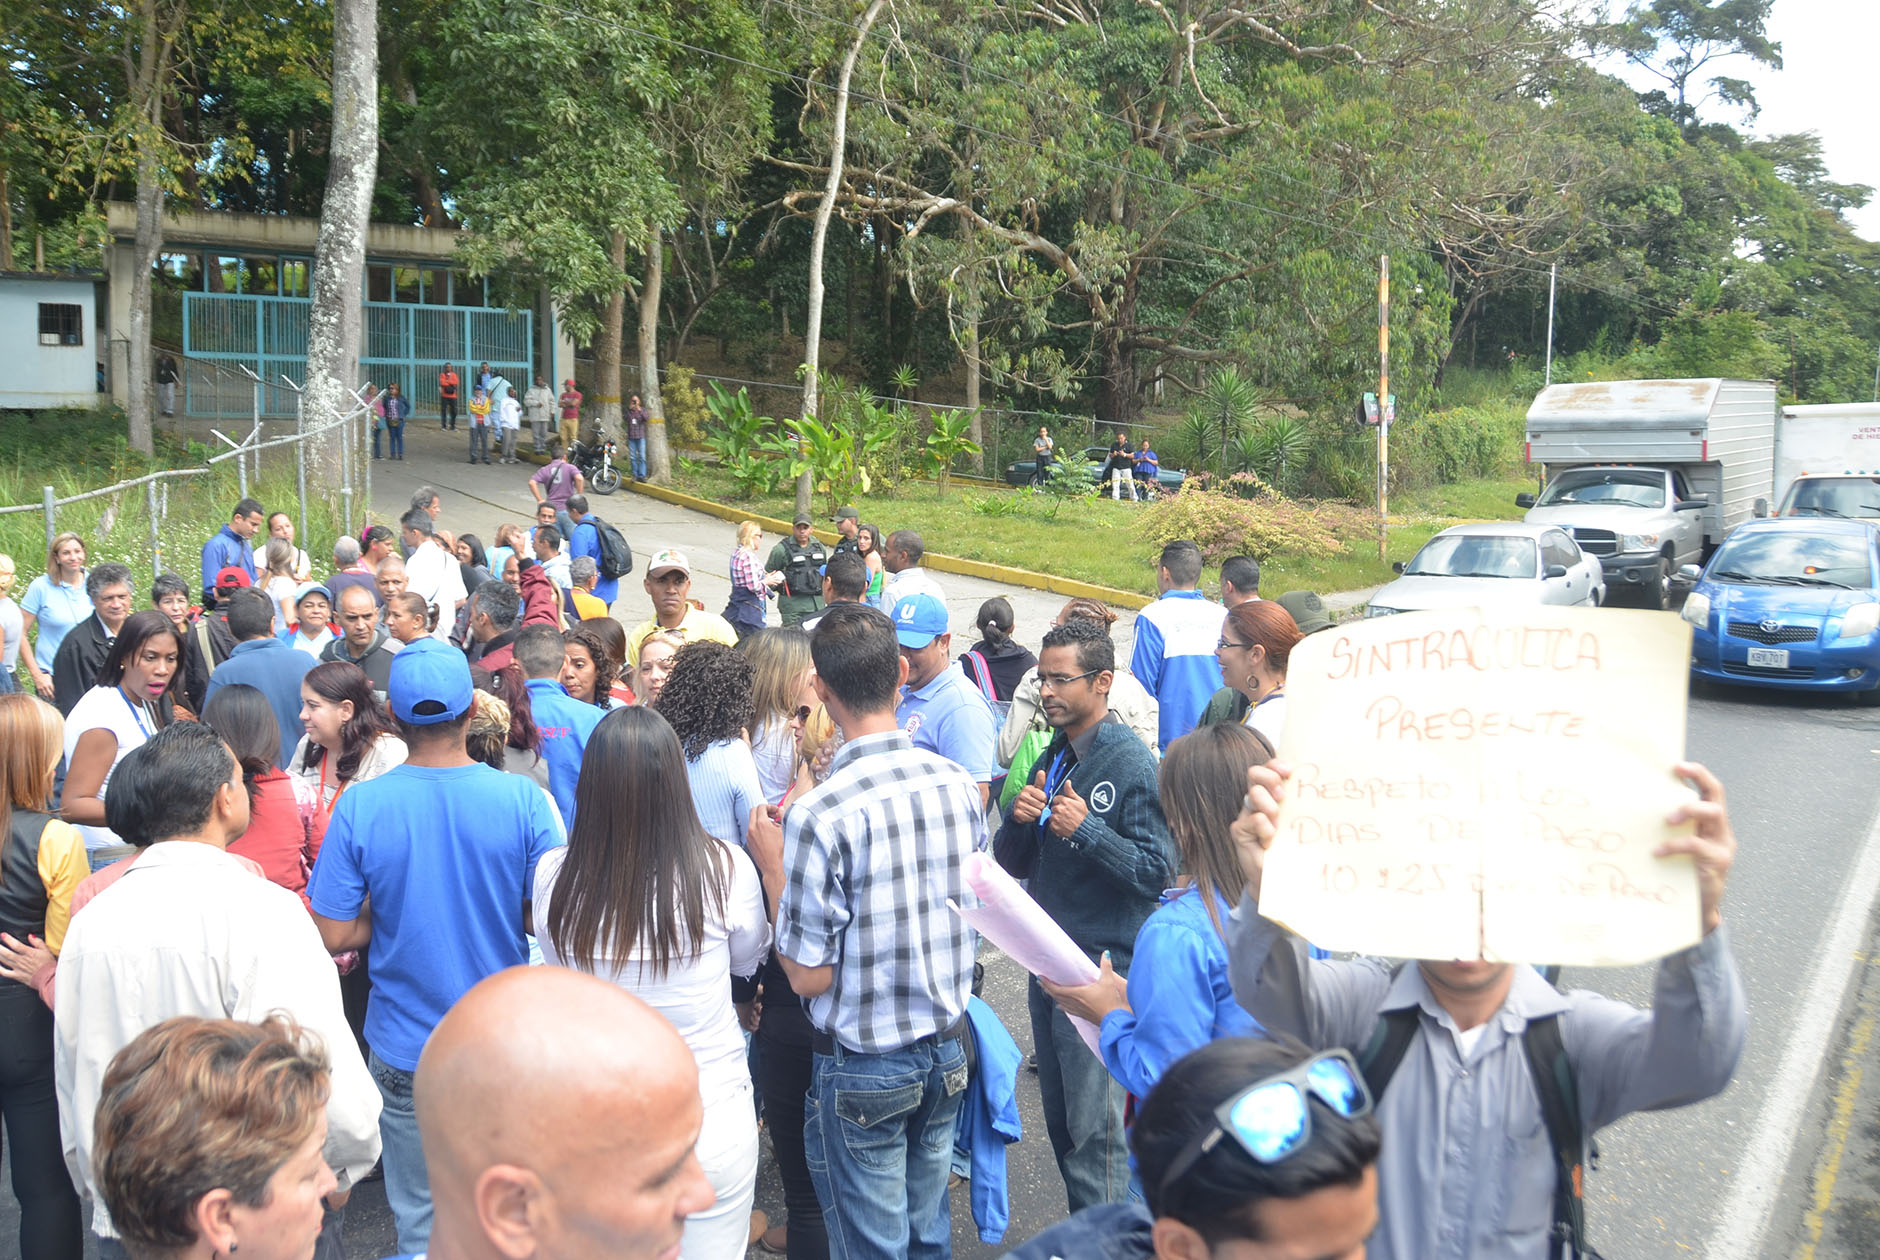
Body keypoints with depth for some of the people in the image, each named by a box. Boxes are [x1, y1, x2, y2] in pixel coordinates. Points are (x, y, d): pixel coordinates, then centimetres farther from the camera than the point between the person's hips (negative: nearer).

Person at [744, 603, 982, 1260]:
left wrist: (771, 867, -5)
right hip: (946, 1053, 5)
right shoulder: (958, 784, -6)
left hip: (862, 1068, -5)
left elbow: (809, 976, -18)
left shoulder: (819, 815, -24)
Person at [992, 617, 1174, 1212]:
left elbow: (1156, 871, -18)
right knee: (1061, 1123, 18)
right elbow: (1013, 863, 10)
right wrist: (1020, 817, -10)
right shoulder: (1051, 756, 10)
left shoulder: (1131, 765, -13)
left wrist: (1087, 829, -27)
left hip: (1103, 971, -8)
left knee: (1095, 1132, -2)